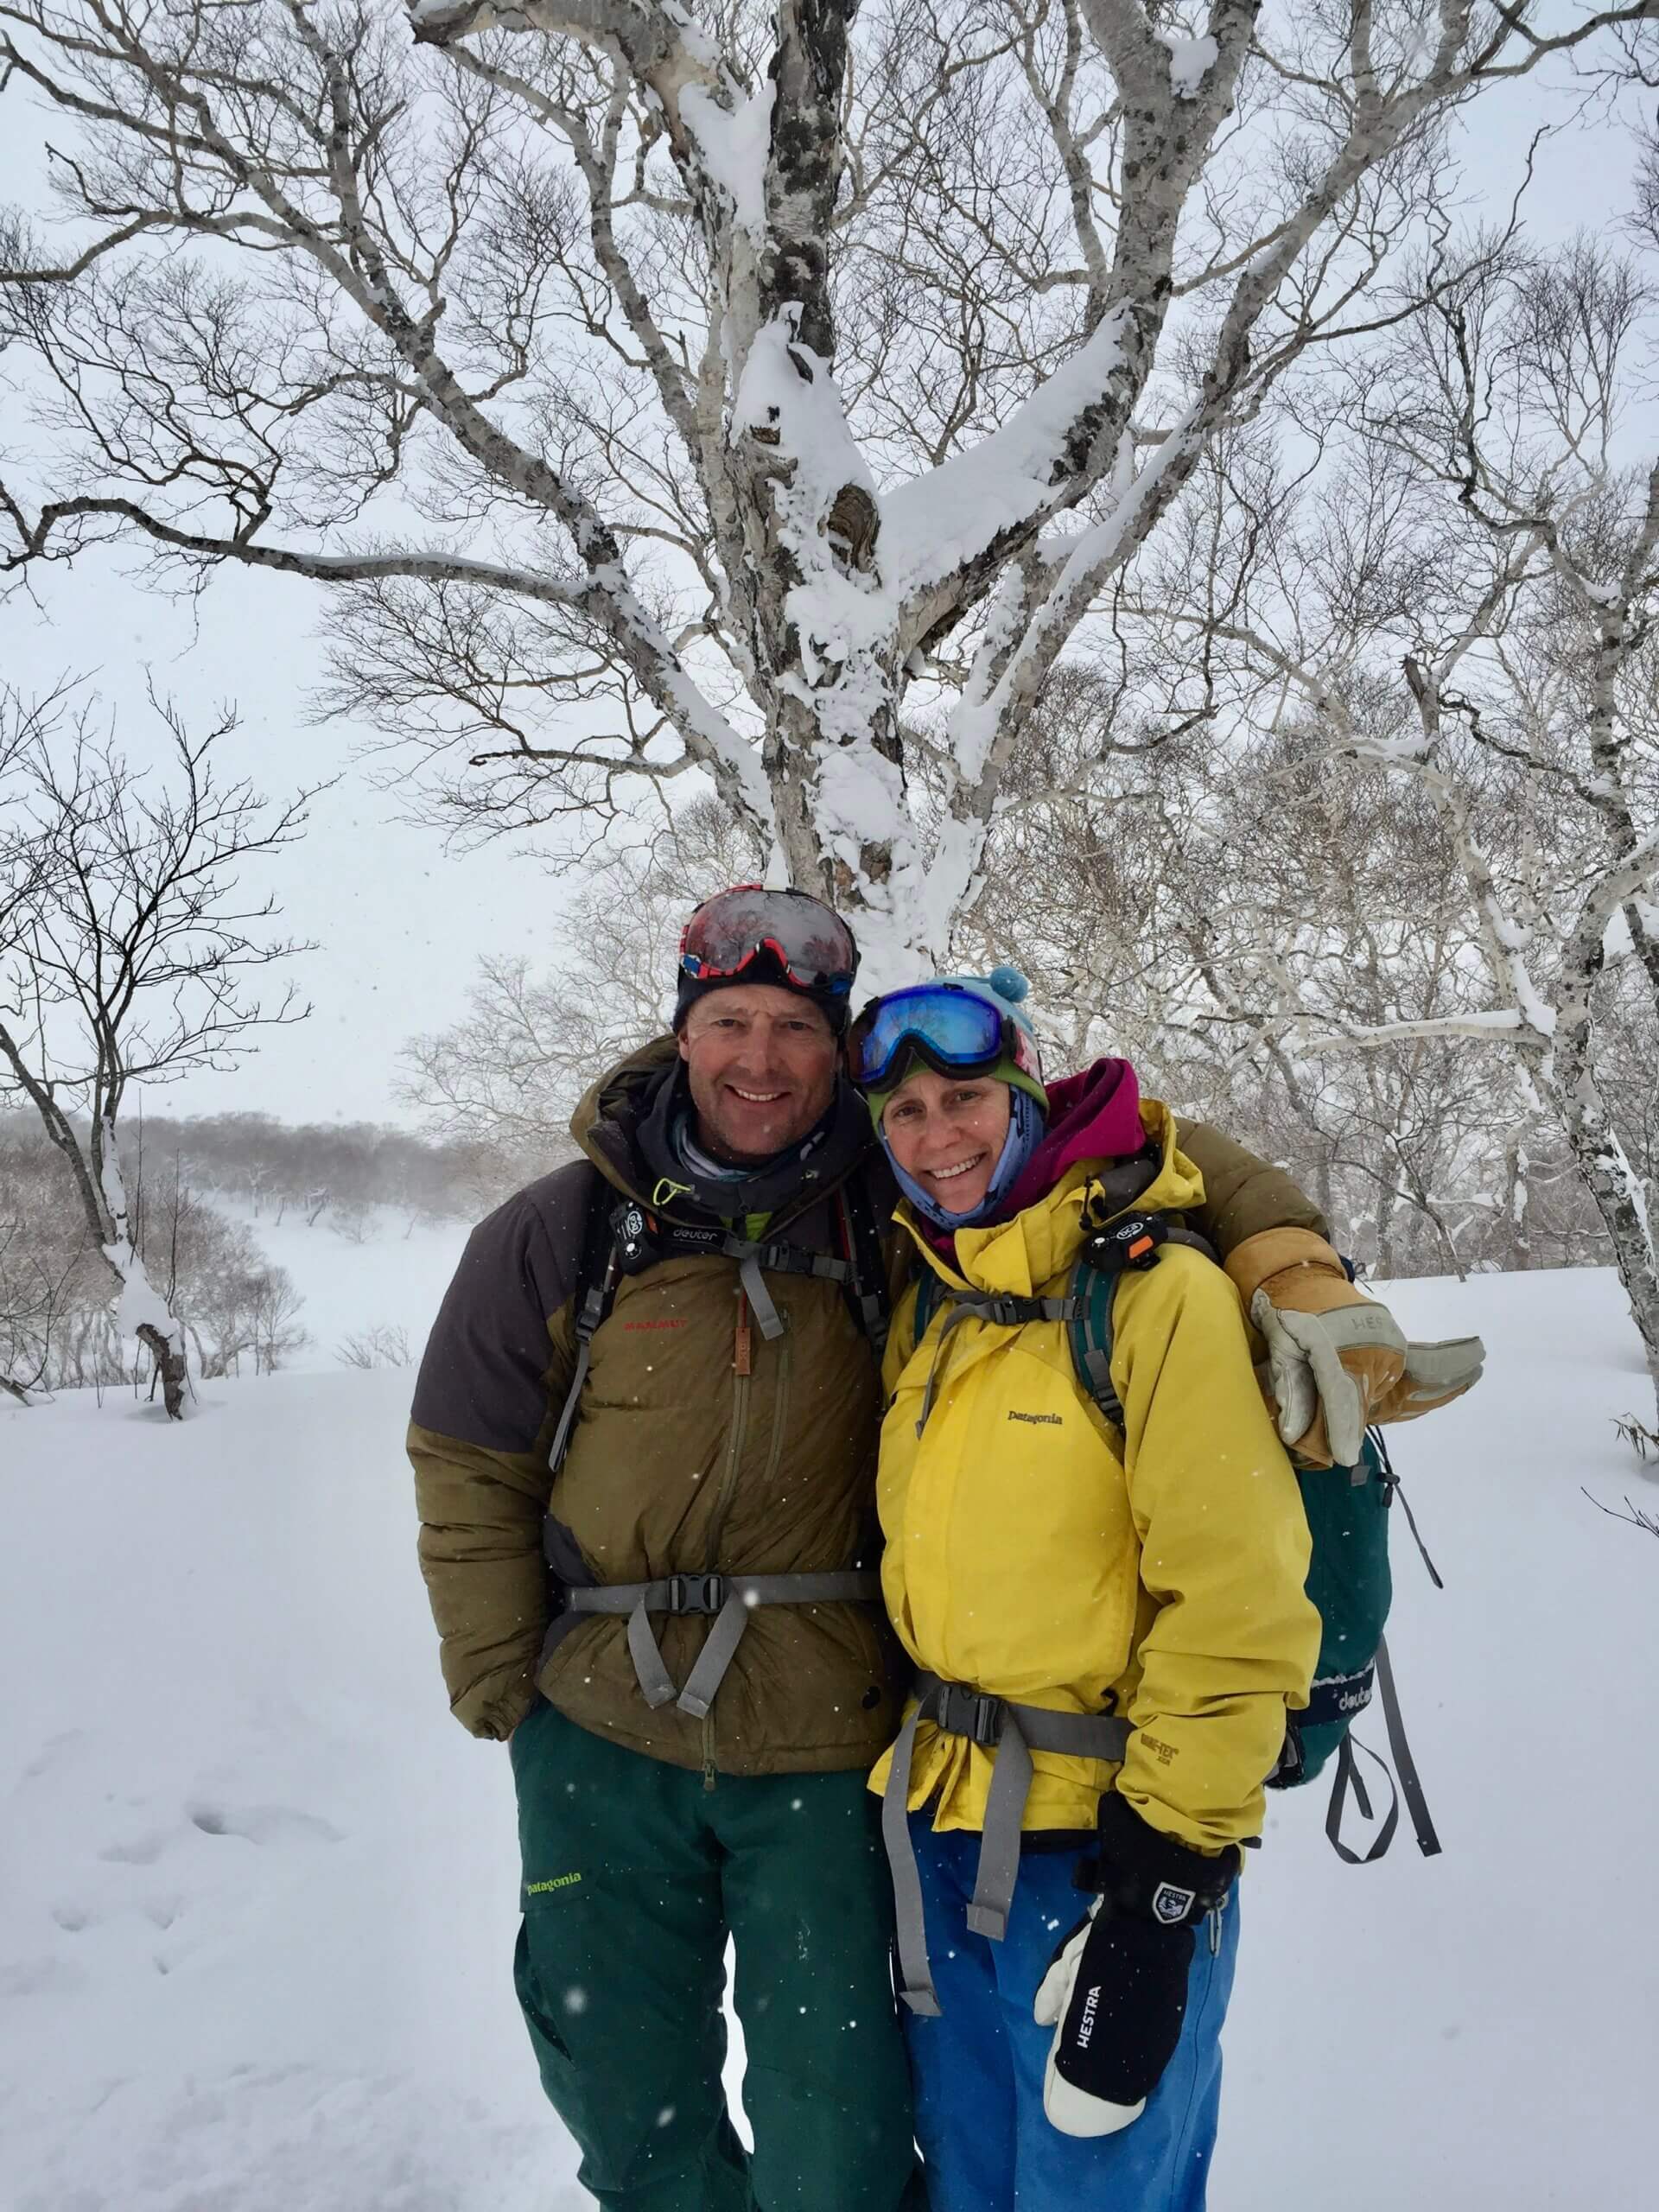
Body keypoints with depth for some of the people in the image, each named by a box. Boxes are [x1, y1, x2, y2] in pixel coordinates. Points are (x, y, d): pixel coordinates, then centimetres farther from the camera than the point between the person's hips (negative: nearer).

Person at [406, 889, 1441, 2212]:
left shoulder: (896, 1200, -8)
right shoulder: (564, 1232, -5)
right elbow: (470, 1470, 4)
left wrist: (1287, 1255, -18)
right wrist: (507, 1693, 2)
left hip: (828, 1753, -1)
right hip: (598, 1754, 2)